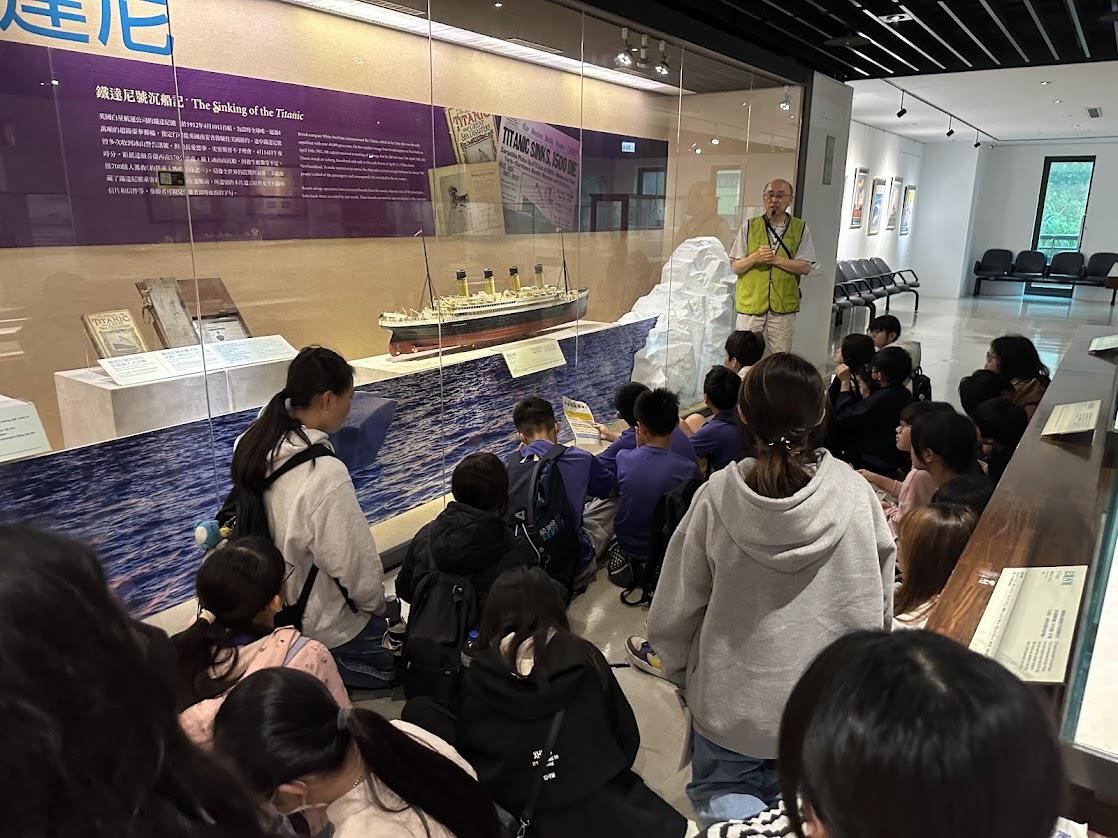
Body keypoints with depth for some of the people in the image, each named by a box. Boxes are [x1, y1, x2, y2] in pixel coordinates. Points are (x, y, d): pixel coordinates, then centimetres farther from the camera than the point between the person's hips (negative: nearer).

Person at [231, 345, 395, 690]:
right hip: (322, 624, -8)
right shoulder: (325, 474, -33)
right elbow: (353, 561, -25)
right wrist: (375, 604, -4)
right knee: (396, 663, 15)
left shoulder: (255, 444, -9)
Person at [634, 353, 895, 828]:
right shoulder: (855, 494, -15)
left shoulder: (718, 496, -19)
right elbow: (878, 605, -4)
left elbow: (677, 605, -9)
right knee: (791, 796, 28)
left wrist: (677, 669, 10)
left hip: (733, 697, -2)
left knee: (720, 791, 21)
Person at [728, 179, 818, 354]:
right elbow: (735, 267, 4)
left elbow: (806, 267, -3)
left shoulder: (800, 229, 5)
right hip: (750, 303, 0)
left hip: (784, 306, 0)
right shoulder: (749, 227, 6)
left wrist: (775, 259, -12)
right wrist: (755, 257, -14)